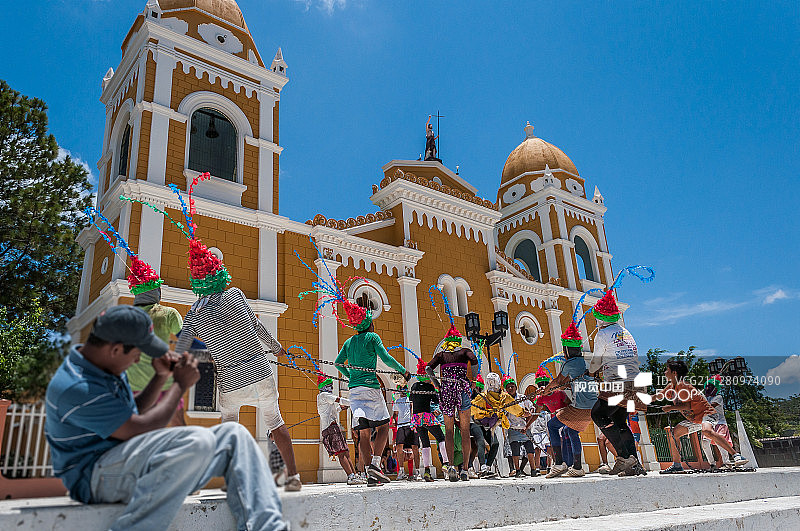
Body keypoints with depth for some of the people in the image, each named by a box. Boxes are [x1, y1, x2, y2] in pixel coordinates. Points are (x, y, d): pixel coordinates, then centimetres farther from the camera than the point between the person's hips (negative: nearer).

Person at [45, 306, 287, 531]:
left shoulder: (107, 367, 12)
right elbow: (139, 428, -21)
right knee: (198, 440, -36)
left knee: (233, 434, -3)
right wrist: (180, 384, -10)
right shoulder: (74, 388, -21)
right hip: (96, 477, -10)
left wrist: (161, 377, 11)